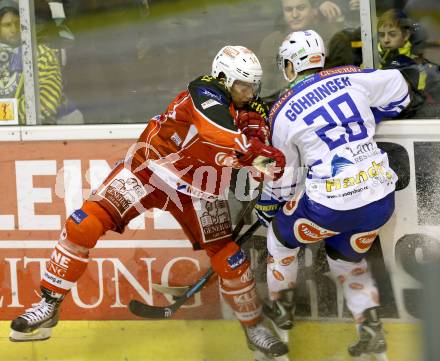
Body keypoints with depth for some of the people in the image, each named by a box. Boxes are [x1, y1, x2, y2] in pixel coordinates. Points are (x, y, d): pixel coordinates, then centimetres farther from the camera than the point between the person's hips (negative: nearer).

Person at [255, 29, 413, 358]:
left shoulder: (283, 114, 1)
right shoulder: (351, 79, 4)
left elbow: (279, 173, 11)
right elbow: (399, 92, 16)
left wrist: (265, 208, 29)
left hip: (331, 205, -4)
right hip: (381, 198, 4)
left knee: (282, 232, 26)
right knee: (347, 257, 27)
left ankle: (282, 307, 36)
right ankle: (372, 331, 15)